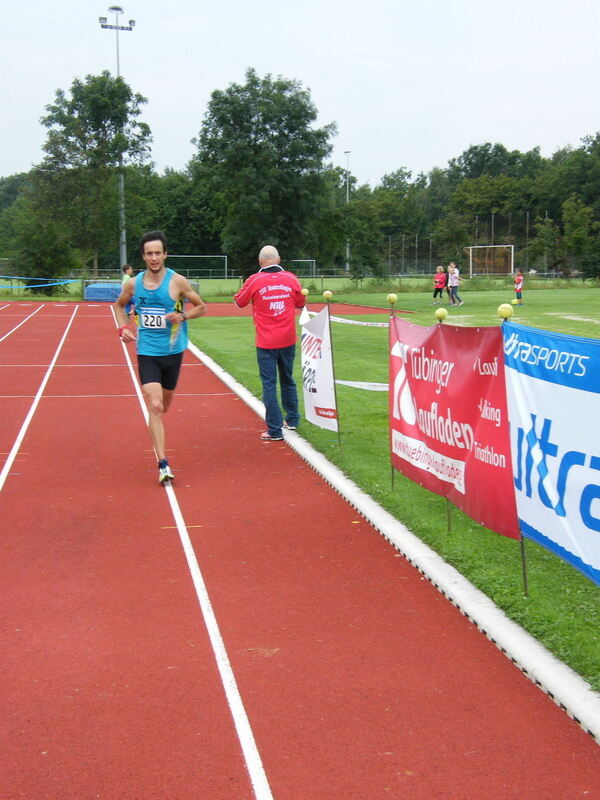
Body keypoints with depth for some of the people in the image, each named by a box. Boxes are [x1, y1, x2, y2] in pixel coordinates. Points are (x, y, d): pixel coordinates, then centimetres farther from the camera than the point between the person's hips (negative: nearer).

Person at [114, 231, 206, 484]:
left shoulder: (177, 282, -8)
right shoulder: (133, 284, -2)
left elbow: (201, 307, 3)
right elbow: (119, 305, 19)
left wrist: (183, 316, -16)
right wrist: (123, 327, 1)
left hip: (173, 351, 1)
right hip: (147, 352, -1)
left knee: (164, 405, 17)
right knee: (155, 406, -13)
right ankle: (163, 465, -13)